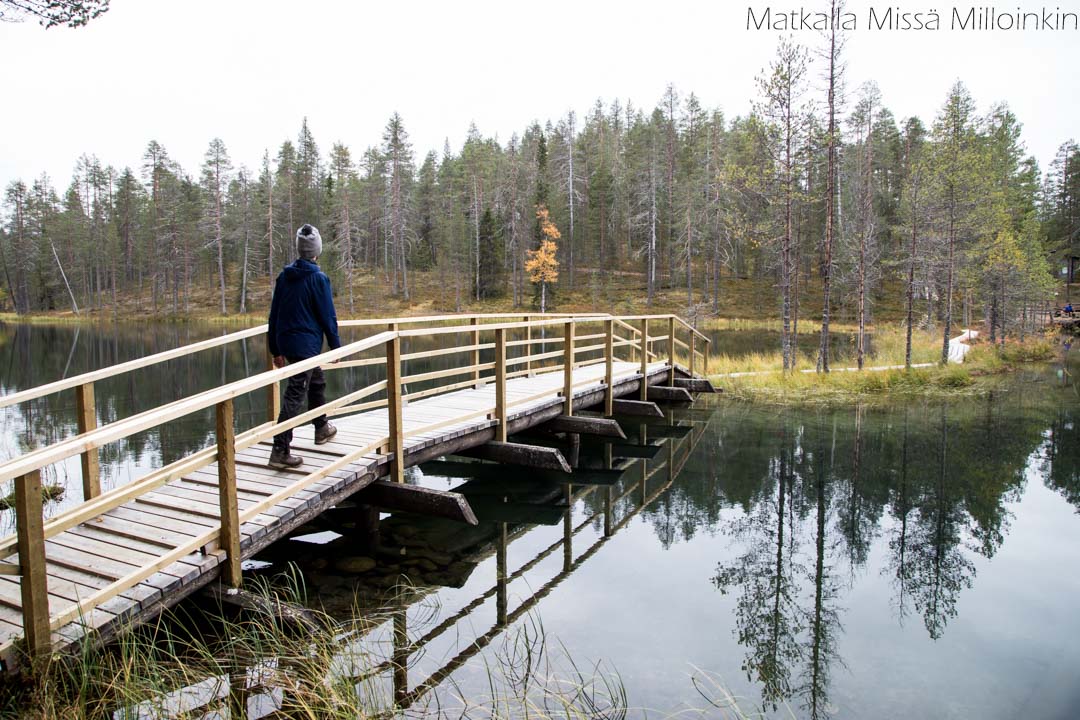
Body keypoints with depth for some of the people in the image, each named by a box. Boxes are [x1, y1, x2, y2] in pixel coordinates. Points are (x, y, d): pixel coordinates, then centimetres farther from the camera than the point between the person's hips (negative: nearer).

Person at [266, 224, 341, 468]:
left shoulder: (284, 276, 8)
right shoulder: (318, 279, -11)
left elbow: (274, 313, 11)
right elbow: (328, 316, -9)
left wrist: (276, 349, 17)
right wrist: (335, 346, 2)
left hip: (286, 343, 7)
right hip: (307, 344, -7)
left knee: (317, 382, 26)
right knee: (295, 396, -7)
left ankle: (322, 428, 42)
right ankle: (280, 451, -10)